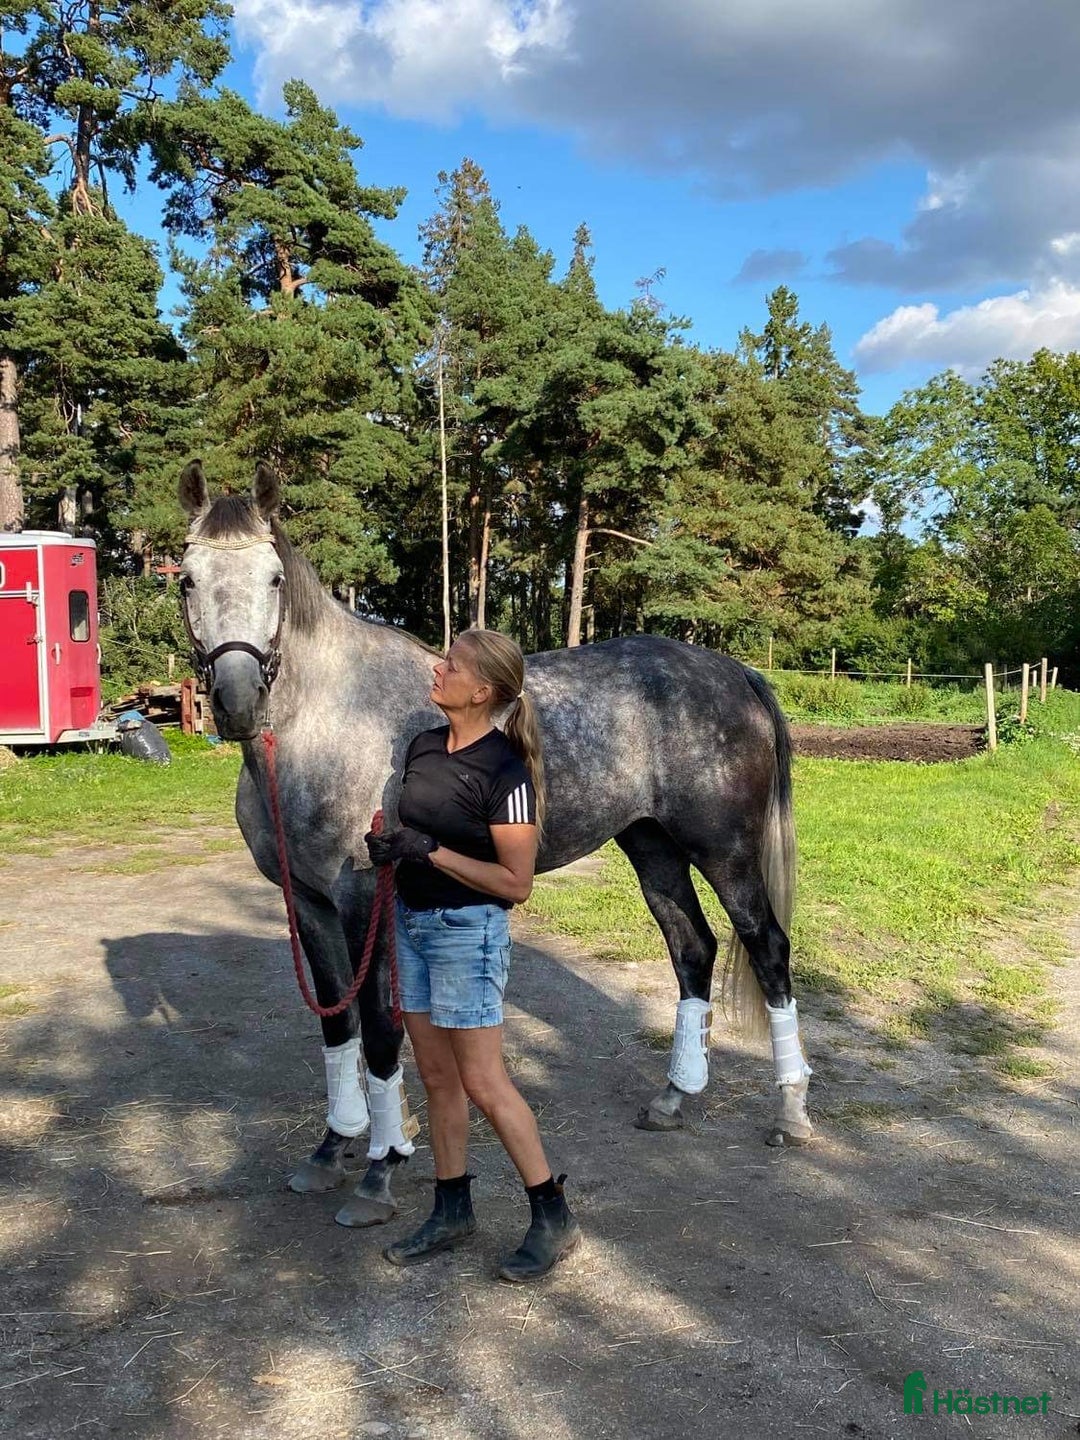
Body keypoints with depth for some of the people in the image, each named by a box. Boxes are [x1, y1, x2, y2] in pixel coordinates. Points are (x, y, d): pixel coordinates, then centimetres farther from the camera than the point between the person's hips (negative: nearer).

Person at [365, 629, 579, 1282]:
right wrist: (388, 843, -4)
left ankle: (555, 1216, 15)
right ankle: (453, 1209, 29)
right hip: (413, 921, 8)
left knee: (483, 1082, -1)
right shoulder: (424, 747, 4)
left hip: (468, 930, -8)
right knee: (438, 1076, 15)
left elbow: (516, 882, -18)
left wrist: (433, 853, -23)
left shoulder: (505, 772, -19)